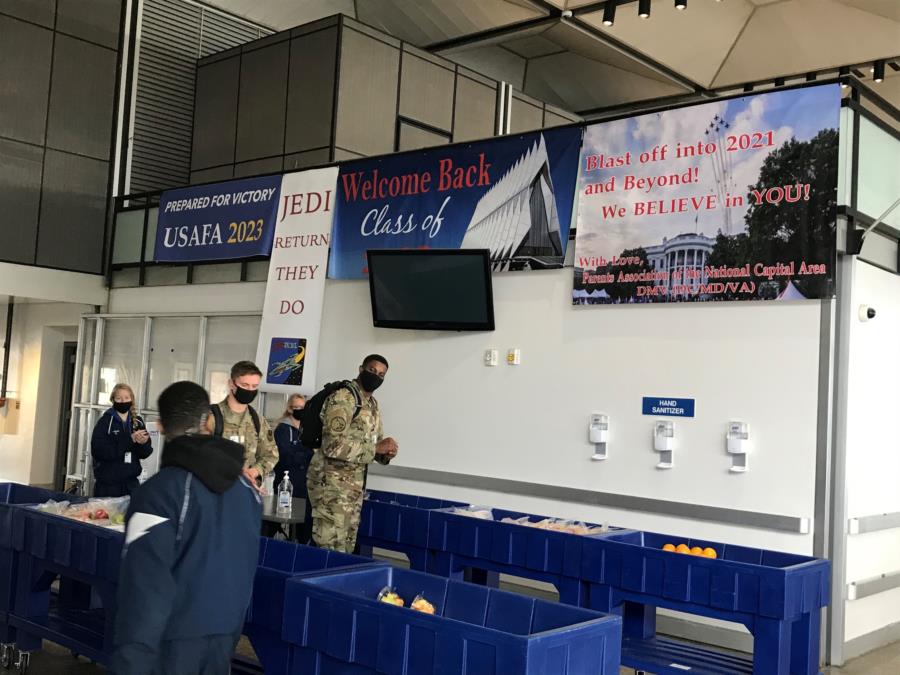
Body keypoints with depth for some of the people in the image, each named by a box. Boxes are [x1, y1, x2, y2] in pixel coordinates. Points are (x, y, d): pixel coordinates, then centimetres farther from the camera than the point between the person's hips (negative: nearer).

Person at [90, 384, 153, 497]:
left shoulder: (137, 421, 6)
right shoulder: (105, 421, -4)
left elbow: (146, 453, 6)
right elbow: (99, 450, -16)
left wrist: (143, 443, -17)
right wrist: (130, 440, -21)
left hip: (131, 482, 3)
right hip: (107, 483, -3)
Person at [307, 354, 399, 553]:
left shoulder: (373, 404, 14)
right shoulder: (343, 397, -14)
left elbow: (374, 443, 22)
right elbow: (334, 445, -24)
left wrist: (386, 453, -2)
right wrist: (376, 448, -21)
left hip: (355, 484, 9)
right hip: (331, 481, -9)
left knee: (346, 547, 12)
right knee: (331, 548, -10)